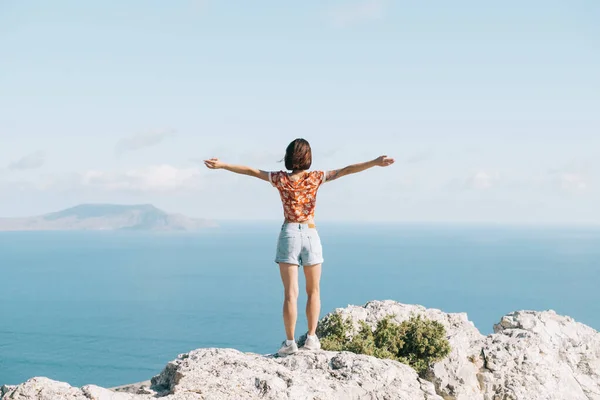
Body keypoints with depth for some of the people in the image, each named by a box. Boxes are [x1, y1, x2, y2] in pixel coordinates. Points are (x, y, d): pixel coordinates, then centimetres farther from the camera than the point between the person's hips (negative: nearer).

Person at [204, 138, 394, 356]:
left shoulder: (280, 178, -2)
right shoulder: (315, 177, -4)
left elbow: (251, 171, 3)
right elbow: (346, 170, -9)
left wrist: (222, 165, 9)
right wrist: (375, 162, -11)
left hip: (289, 234, 0)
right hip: (310, 234, 0)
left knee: (290, 293, 1)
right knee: (313, 291, 14)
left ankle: (290, 342, -1)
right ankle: (311, 337, 12)